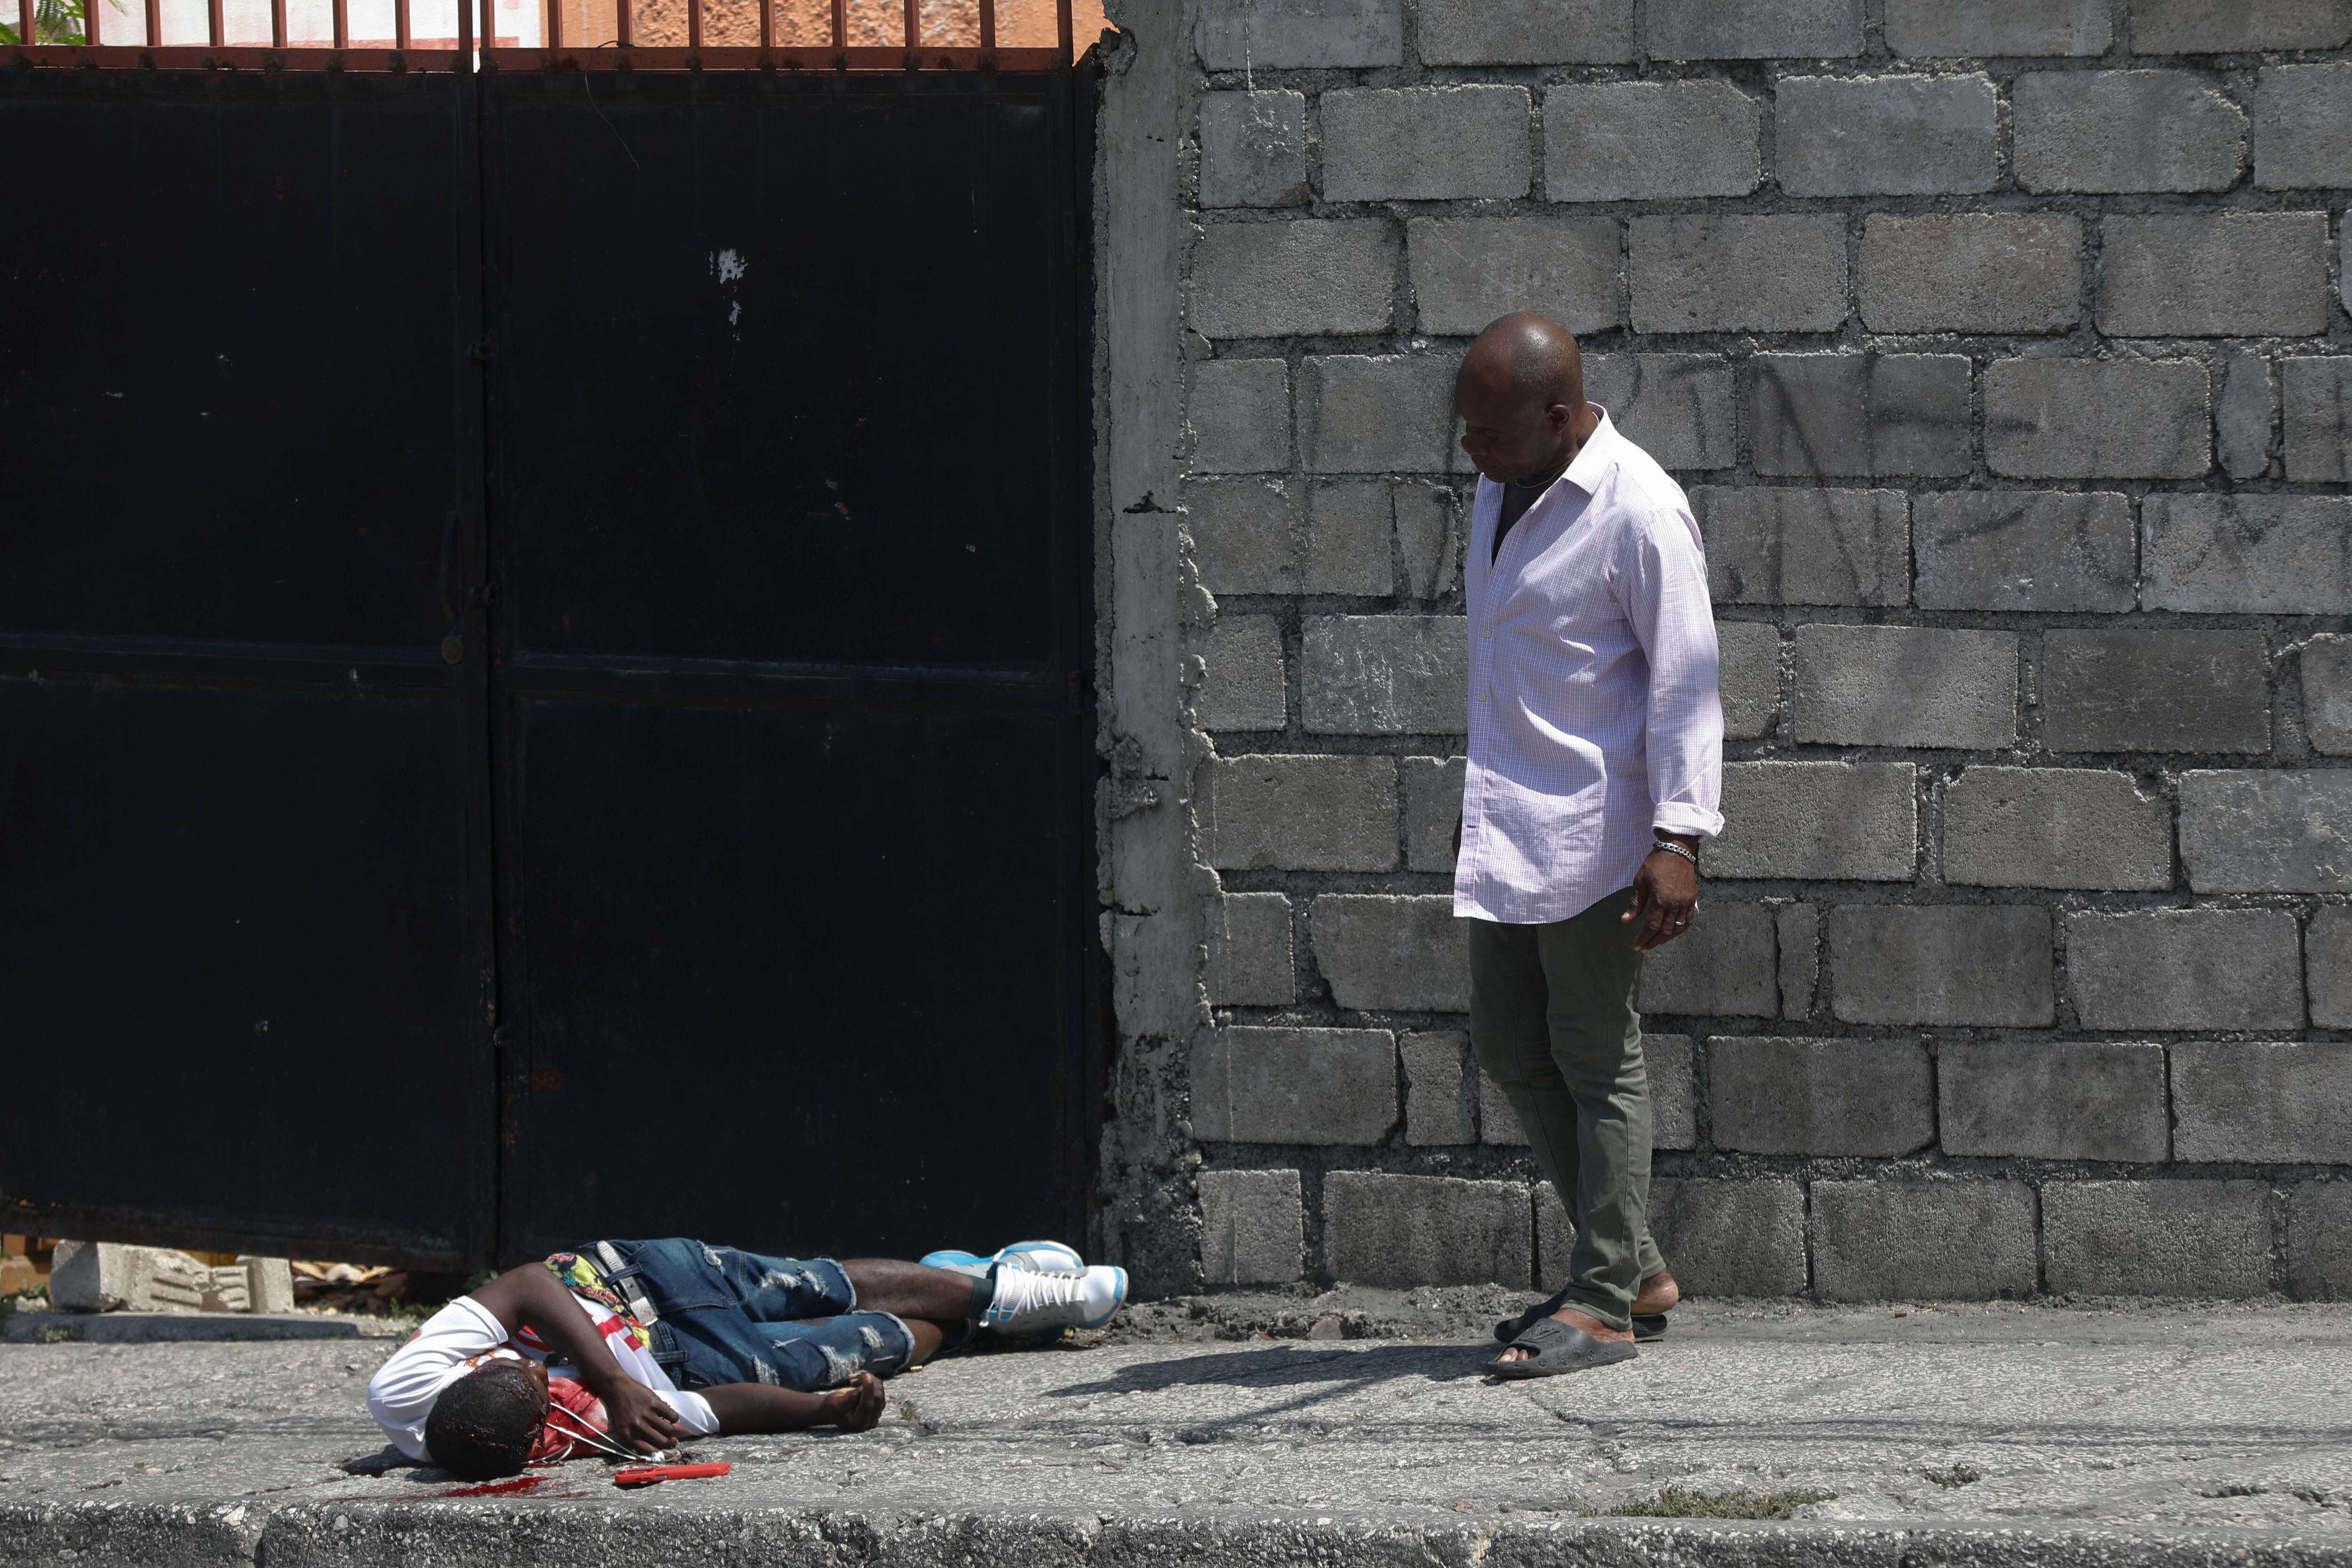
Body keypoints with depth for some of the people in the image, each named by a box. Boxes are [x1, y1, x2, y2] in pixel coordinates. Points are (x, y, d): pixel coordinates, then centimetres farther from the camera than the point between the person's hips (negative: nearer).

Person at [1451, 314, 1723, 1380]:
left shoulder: (1637, 510, -15)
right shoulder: (1502, 494, 11)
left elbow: (1685, 682, -17)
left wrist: (1679, 836, -22)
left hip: (1595, 831, -9)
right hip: (1507, 831, 9)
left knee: (1594, 1053, -4)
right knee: (1508, 1046, 10)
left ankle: (1604, 1302, 2)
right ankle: (1633, 1268, 19)